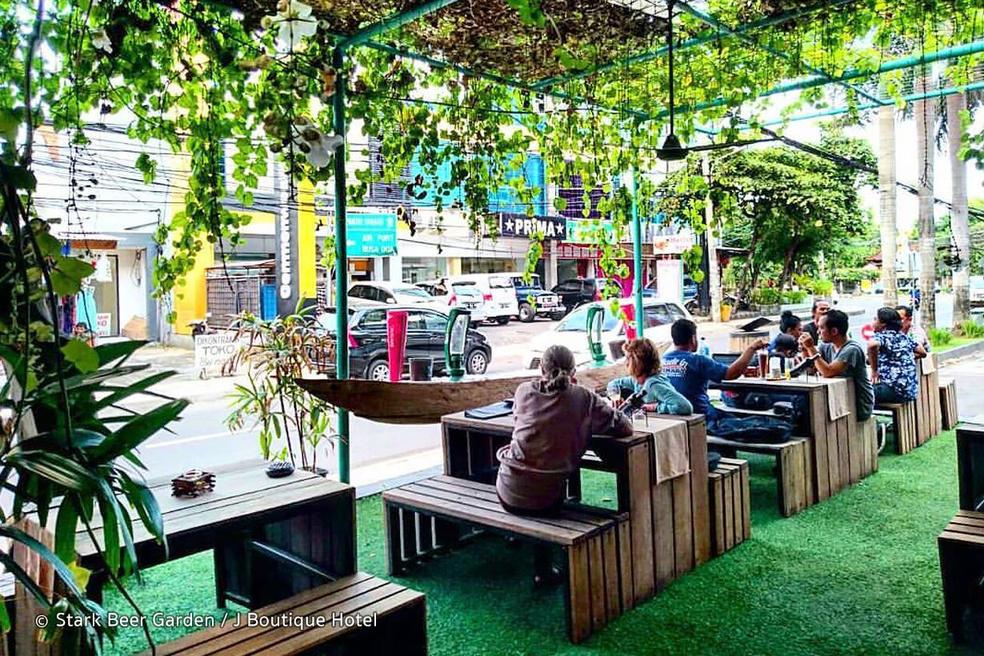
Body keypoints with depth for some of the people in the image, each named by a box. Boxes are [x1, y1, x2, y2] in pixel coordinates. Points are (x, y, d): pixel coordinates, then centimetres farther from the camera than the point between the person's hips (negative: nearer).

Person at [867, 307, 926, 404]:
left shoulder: (881, 335, -8)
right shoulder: (905, 337, 13)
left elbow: (872, 345, -31)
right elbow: (922, 353, 26)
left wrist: (874, 371, -20)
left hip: (895, 391, -8)